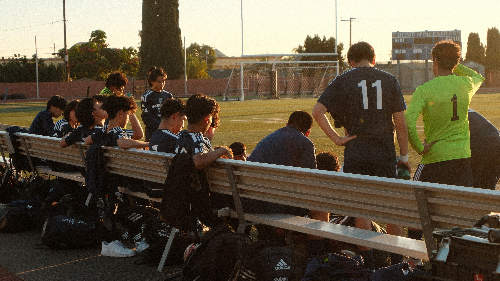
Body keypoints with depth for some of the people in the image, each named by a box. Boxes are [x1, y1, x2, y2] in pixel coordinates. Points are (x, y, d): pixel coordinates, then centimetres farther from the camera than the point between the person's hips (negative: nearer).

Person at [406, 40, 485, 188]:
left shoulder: (424, 90, -10)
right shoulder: (466, 85, 2)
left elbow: (409, 122, -22)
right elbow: (479, 77, 30)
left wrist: (419, 148, -10)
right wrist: (453, 64, 25)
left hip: (435, 157, -4)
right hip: (463, 156, 4)